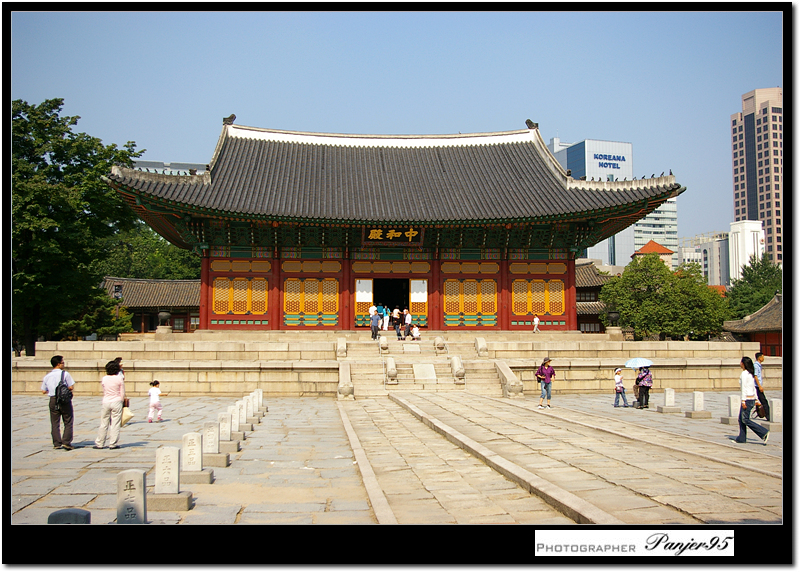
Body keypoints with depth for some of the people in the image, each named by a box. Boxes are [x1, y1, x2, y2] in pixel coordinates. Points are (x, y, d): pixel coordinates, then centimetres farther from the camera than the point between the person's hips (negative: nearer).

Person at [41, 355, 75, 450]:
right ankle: (66, 442, -3)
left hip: (53, 400, 4)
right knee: (68, 422, 4)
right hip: (65, 400, -4)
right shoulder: (65, 374, -8)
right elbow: (71, 387, -11)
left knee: (55, 423, 11)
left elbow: (44, 391, 9)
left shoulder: (47, 376, 6)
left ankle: (57, 443, 11)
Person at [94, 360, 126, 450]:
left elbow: (104, 392, 10)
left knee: (104, 424, 9)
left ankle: (100, 444, 13)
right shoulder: (120, 379, -7)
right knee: (115, 424, 2)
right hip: (116, 402, -3)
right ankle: (113, 444, 3)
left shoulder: (104, 379, 1)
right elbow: (122, 393, -3)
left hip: (106, 402, 3)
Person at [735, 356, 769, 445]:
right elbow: (754, 387, 16)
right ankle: (741, 438, 14)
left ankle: (764, 432, -10)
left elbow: (744, 388, -18)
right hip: (752, 398, 9)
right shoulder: (751, 374, 12)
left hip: (747, 399, -9)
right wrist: (756, 399, 20)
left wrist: (743, 401, -18)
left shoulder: (744, 374, -15)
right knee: (741, 419, 13)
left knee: (745, 419, -5)